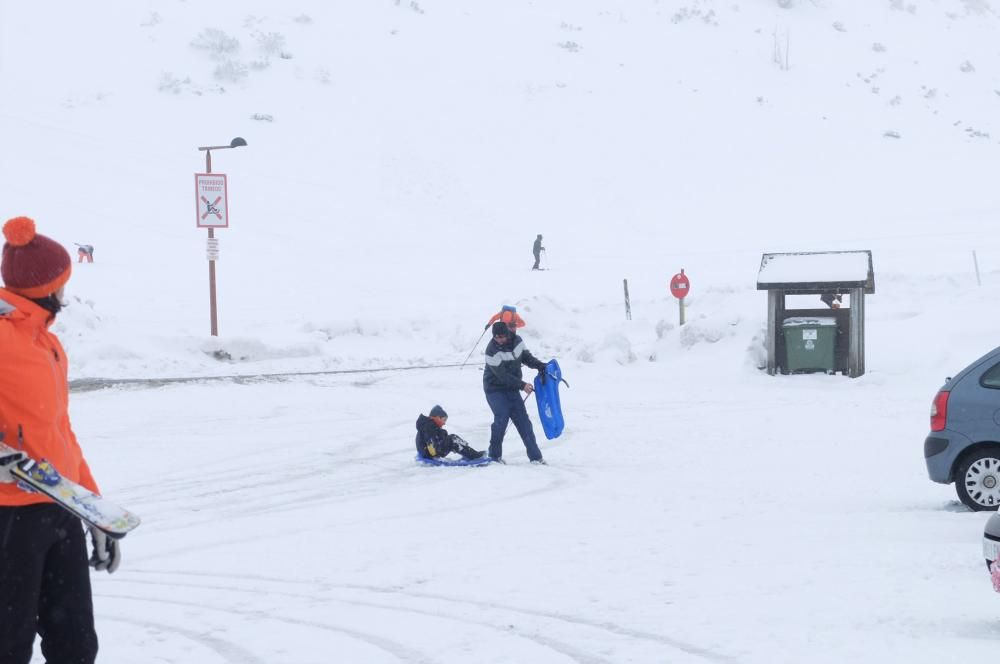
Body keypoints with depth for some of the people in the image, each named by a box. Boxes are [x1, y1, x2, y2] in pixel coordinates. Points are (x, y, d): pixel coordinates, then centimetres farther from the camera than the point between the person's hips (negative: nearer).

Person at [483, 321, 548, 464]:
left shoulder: (517, 341, -5)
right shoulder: (492, 351, -24)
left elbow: (526, 357, 10)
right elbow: (502, 375, -26)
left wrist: (540, 365, -8)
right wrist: (522, 385, -31)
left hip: (512, 388, 6)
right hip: (495, 389, -6)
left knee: (523, 420, 2)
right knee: (502, 418, -19)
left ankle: (535, 456, 3)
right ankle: (495, 455, -3)